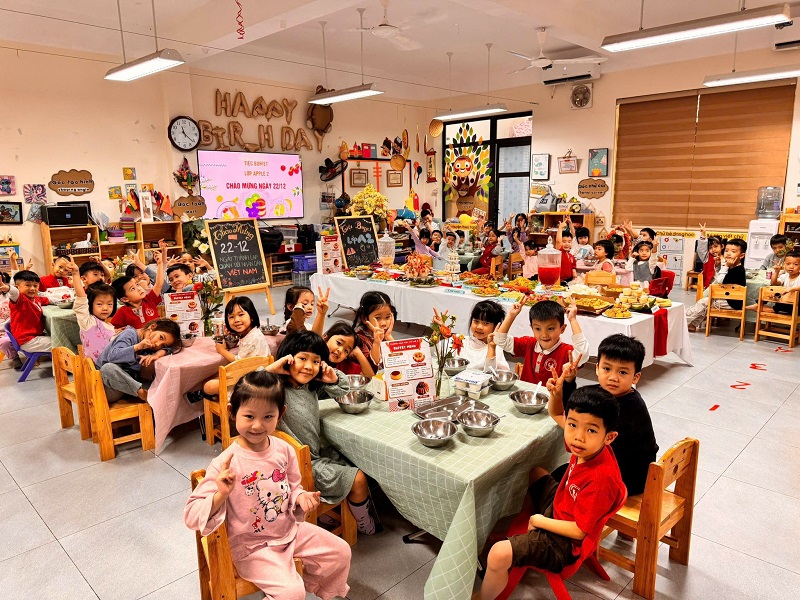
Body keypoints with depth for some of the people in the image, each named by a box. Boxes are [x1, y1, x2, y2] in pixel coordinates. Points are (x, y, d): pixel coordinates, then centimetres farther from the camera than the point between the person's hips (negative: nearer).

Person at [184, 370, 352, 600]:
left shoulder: (284, 450, -8)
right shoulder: (226, 463, -25)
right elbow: (191, 516, -24)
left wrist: (301, 497, -13)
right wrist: (220, 495, -41)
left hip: (289, 529, 6)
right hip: (252, 546, -6)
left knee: (341, 551, 9)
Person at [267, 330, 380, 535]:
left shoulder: (312, 387, 1)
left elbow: (343, 389, 16)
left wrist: (334, 378, -6)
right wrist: (270, 369, -35)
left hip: (321, 452, 9)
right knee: (357, 480, -7)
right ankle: (366, 526, 21)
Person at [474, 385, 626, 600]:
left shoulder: (600, 478, -35)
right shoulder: (588, 449, -14)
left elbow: (579, 531, -27)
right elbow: (557, 416, 5)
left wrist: (539, 520, -15)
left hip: (565, 542, -9)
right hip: (558, 506, 9)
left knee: (499, 554, -25)